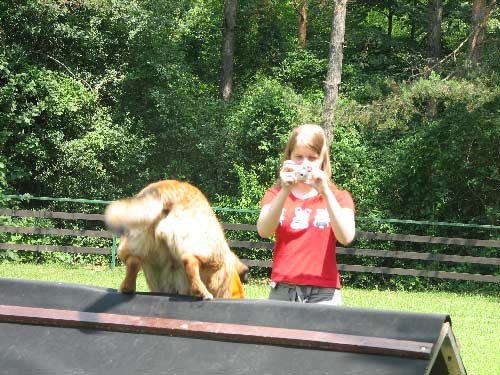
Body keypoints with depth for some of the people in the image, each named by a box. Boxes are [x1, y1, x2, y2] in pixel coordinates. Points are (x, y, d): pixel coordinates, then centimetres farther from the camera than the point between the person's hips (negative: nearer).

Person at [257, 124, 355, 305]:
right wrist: (285, 191, -20)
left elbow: (346, 237, -11)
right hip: (282, 291, 1)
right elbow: (263, 231, -8)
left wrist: (325, 192, -19)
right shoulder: (276, 195, 12)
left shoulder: (338, 197, 9)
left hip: (323, 293, -1)